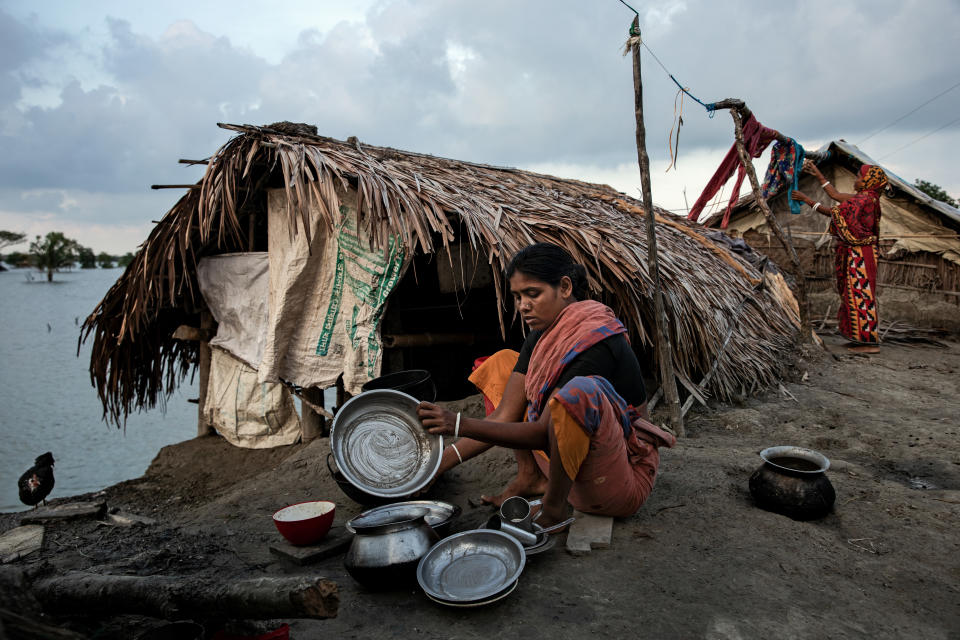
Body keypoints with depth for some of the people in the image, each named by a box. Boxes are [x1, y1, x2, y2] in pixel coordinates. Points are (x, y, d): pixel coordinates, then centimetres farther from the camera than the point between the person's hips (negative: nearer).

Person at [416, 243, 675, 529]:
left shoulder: (595, 342, -25)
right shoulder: (540, 336, 1)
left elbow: (544, 434, -28)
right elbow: (504, 417, -4)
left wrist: (460, 425, -32)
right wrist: (439, 464, -14)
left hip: (622, 480, -8)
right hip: (570, 466, 9)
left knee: (581, 391, -40)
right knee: (503, 363, 8)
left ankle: (553, 506, -19)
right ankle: (529, 477, 4)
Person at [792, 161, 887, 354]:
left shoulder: (865, 199, -16)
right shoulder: (863, 197, 13)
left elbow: (834, 213, -15)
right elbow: (835, 195, 22)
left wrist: (807, 200, -10)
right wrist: (817, 174, 22)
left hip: (859, 254, -10)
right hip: (855, 253, 10)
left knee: (860, 294, -8)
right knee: (856, 294, 14)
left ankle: (871, 341, -4)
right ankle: (862, 338, 21)